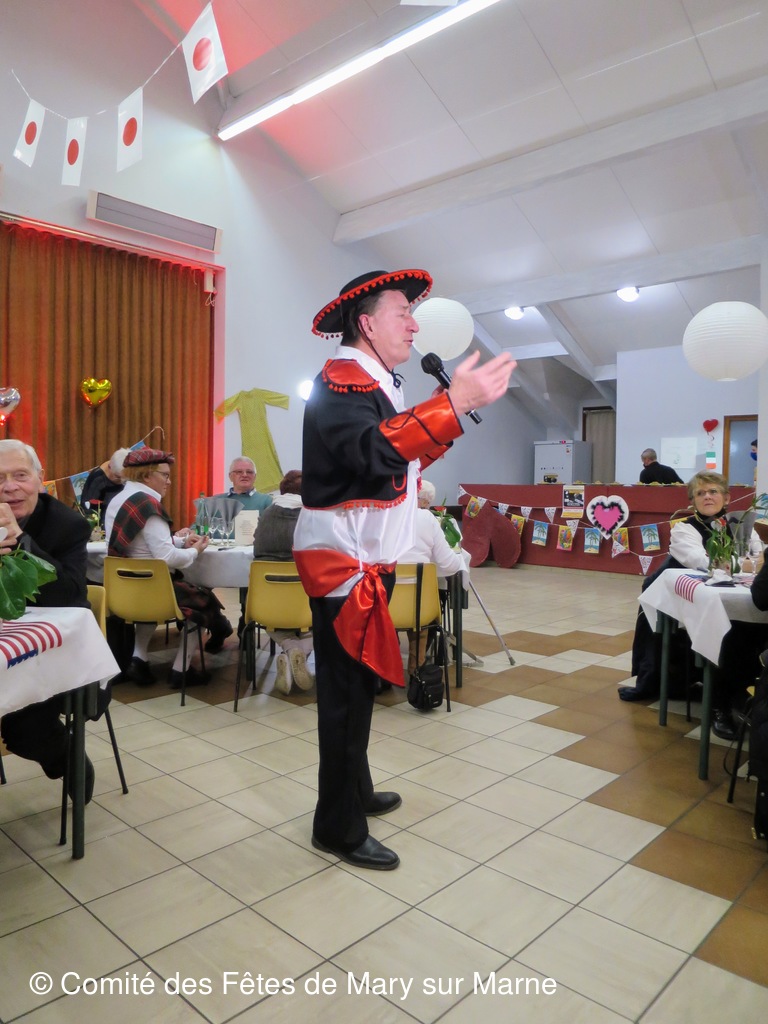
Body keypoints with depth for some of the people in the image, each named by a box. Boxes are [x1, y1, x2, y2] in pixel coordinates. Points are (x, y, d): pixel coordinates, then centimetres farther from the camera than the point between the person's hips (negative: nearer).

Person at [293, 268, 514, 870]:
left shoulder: (372, 384, 18)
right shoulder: (342, 382, -16)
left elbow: (401, 455, 22)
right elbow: (373, 450, -37)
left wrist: (449, 413, 15)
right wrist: (452, 404, -44)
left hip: (366, 562, 10)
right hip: (344, 565, -10)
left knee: (355, 686, 19)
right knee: (347, 692, -1)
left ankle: (355, 792, 36)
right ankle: (339, 828, 15)